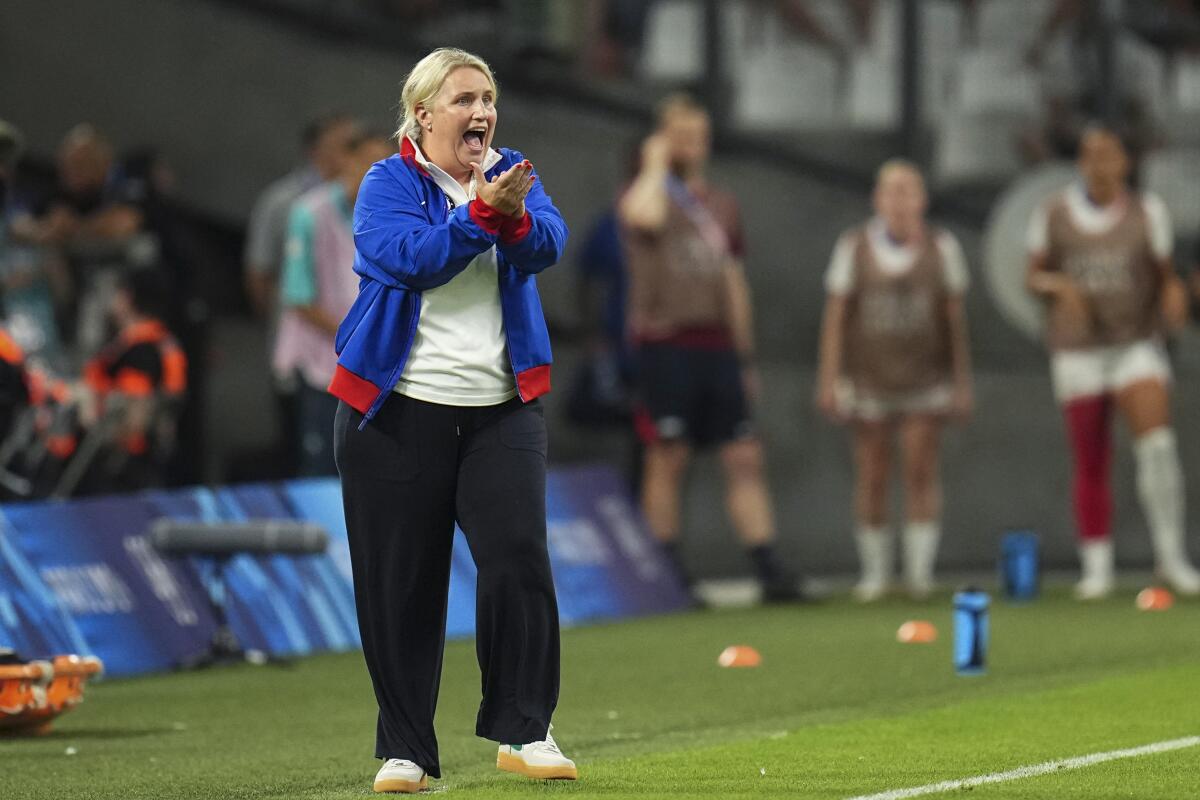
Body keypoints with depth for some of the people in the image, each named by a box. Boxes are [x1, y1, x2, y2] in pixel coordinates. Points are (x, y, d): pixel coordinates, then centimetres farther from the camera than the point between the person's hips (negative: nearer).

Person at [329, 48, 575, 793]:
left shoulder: (513, 176, 7)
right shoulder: (388, 184, -1)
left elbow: (548, 244, -12)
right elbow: (407, 257, -19)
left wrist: (515, 218, -33)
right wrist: (480, 214, -30)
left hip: (500, 410, 2)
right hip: (398, 414, -2)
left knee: (519, 557, -13)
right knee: (401, 583, 0)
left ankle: (524, 730, -5)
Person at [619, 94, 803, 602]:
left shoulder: (722, 206, 18)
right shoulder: (644, 194, 0)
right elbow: (645, 217, -26)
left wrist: (746, 357, 19)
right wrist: (656, 164, -10)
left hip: (717, 346, 5)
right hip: (665, 345, -5)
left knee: (744, 458, -1)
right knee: (667, 460, -3)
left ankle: (768, 569, -4)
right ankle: (669, 574, 1)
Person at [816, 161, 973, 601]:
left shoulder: (941, 246, 0)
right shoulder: (853, 247, -1)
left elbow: (954, 317, 4)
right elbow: (836, 316, 1)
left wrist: (962, 382, 5)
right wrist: (829, 379, -3)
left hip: (925, 378, 0)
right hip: (869, 378, 0)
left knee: (921, 470, -7)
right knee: (871, 477, 2)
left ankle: (920, 568, -5)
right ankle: (874, 570, 13)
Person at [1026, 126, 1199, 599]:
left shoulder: (1147, 212, 3)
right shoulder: (1054, 214, 2)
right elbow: (1033, 276, 7)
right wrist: (1059, 285, -15)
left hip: (1138, 344, 0)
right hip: (1078, 351, 1)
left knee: (1157, 444, -20)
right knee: (1091, 467, 1)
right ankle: (1097, 569, 11)